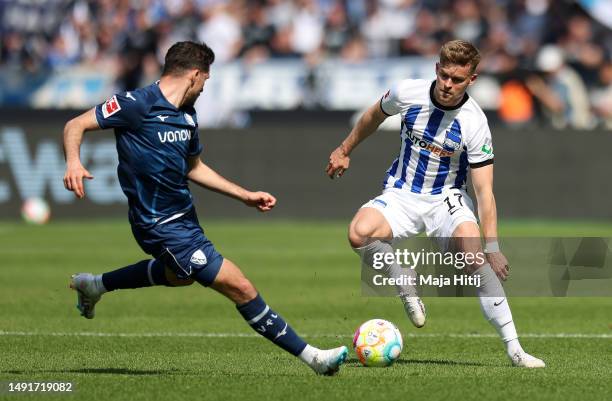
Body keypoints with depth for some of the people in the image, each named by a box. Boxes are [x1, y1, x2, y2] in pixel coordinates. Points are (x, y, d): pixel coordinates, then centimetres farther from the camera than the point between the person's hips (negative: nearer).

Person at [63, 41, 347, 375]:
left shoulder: (187, 117, 7)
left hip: (183, 217, 10)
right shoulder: (138, 104, -18)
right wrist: (74, 162, -35)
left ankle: (94, 285, 53)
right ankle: (311, 356, -3)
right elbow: (76, 126, -15)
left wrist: (246, 196, 18)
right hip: (163, 226, -10)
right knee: (241, 288, -11)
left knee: (180, 275, 40)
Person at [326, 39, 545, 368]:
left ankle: (513, 348, -25)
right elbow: (375, 116, 13)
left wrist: (492, 248, -26)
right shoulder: (407, 93, -12)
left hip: (447, 199, -2)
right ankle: (406, 287, -3)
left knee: (474, 253, -30)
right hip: (400, 196, 2)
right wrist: (345, 150, 23)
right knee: (359, 233, -31)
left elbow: (484, 190, -19)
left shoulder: (475, 124, -19)